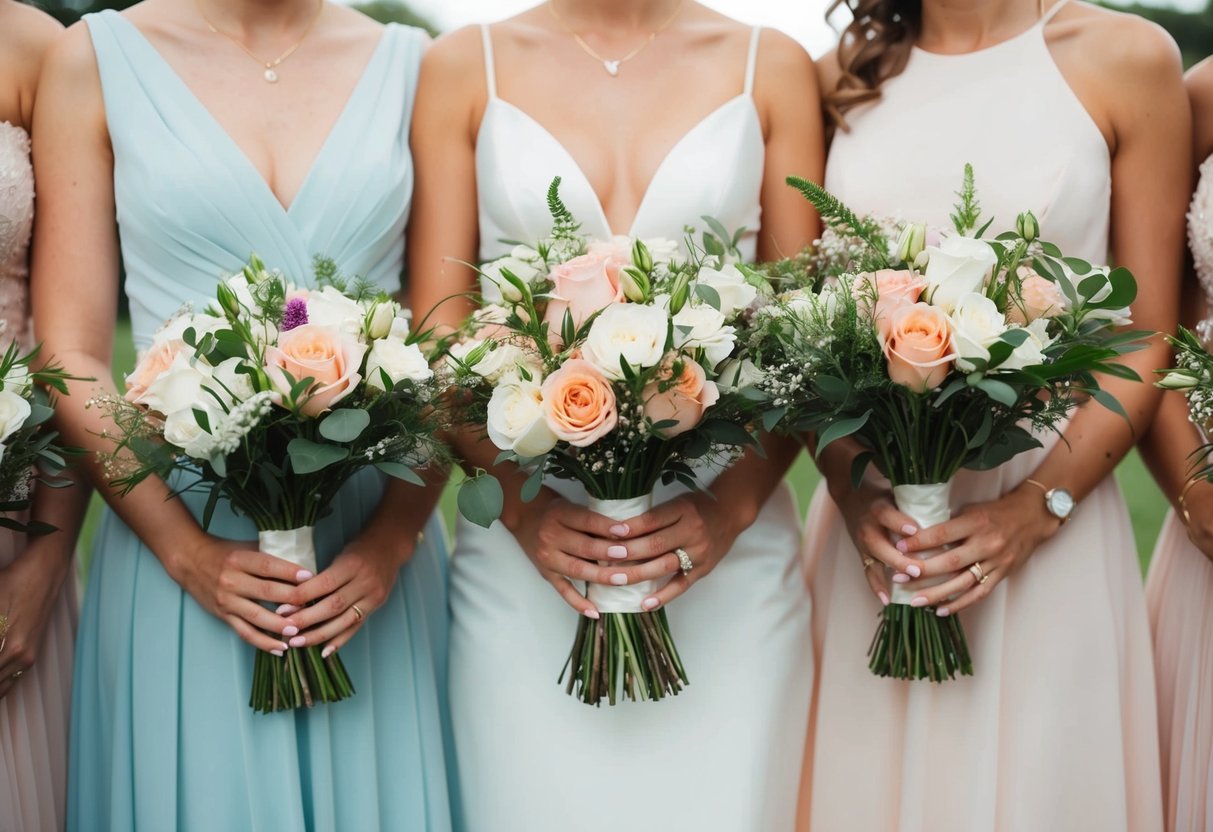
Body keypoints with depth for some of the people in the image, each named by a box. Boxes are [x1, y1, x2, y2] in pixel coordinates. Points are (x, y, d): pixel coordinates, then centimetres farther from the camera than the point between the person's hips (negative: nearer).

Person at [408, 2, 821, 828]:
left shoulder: (772, 67, 6)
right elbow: (437, 339, 1)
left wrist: (733, 505, -12)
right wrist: (522, 506, -13)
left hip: (727, 551, 1)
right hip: (526, 555, 0)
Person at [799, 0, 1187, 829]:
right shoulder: (841, 79, 7)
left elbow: (1146, 340, -1)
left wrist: (1038, 507, -12)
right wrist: (850, 491, -9)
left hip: (1047, 530, -2)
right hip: (872, 508, 2)